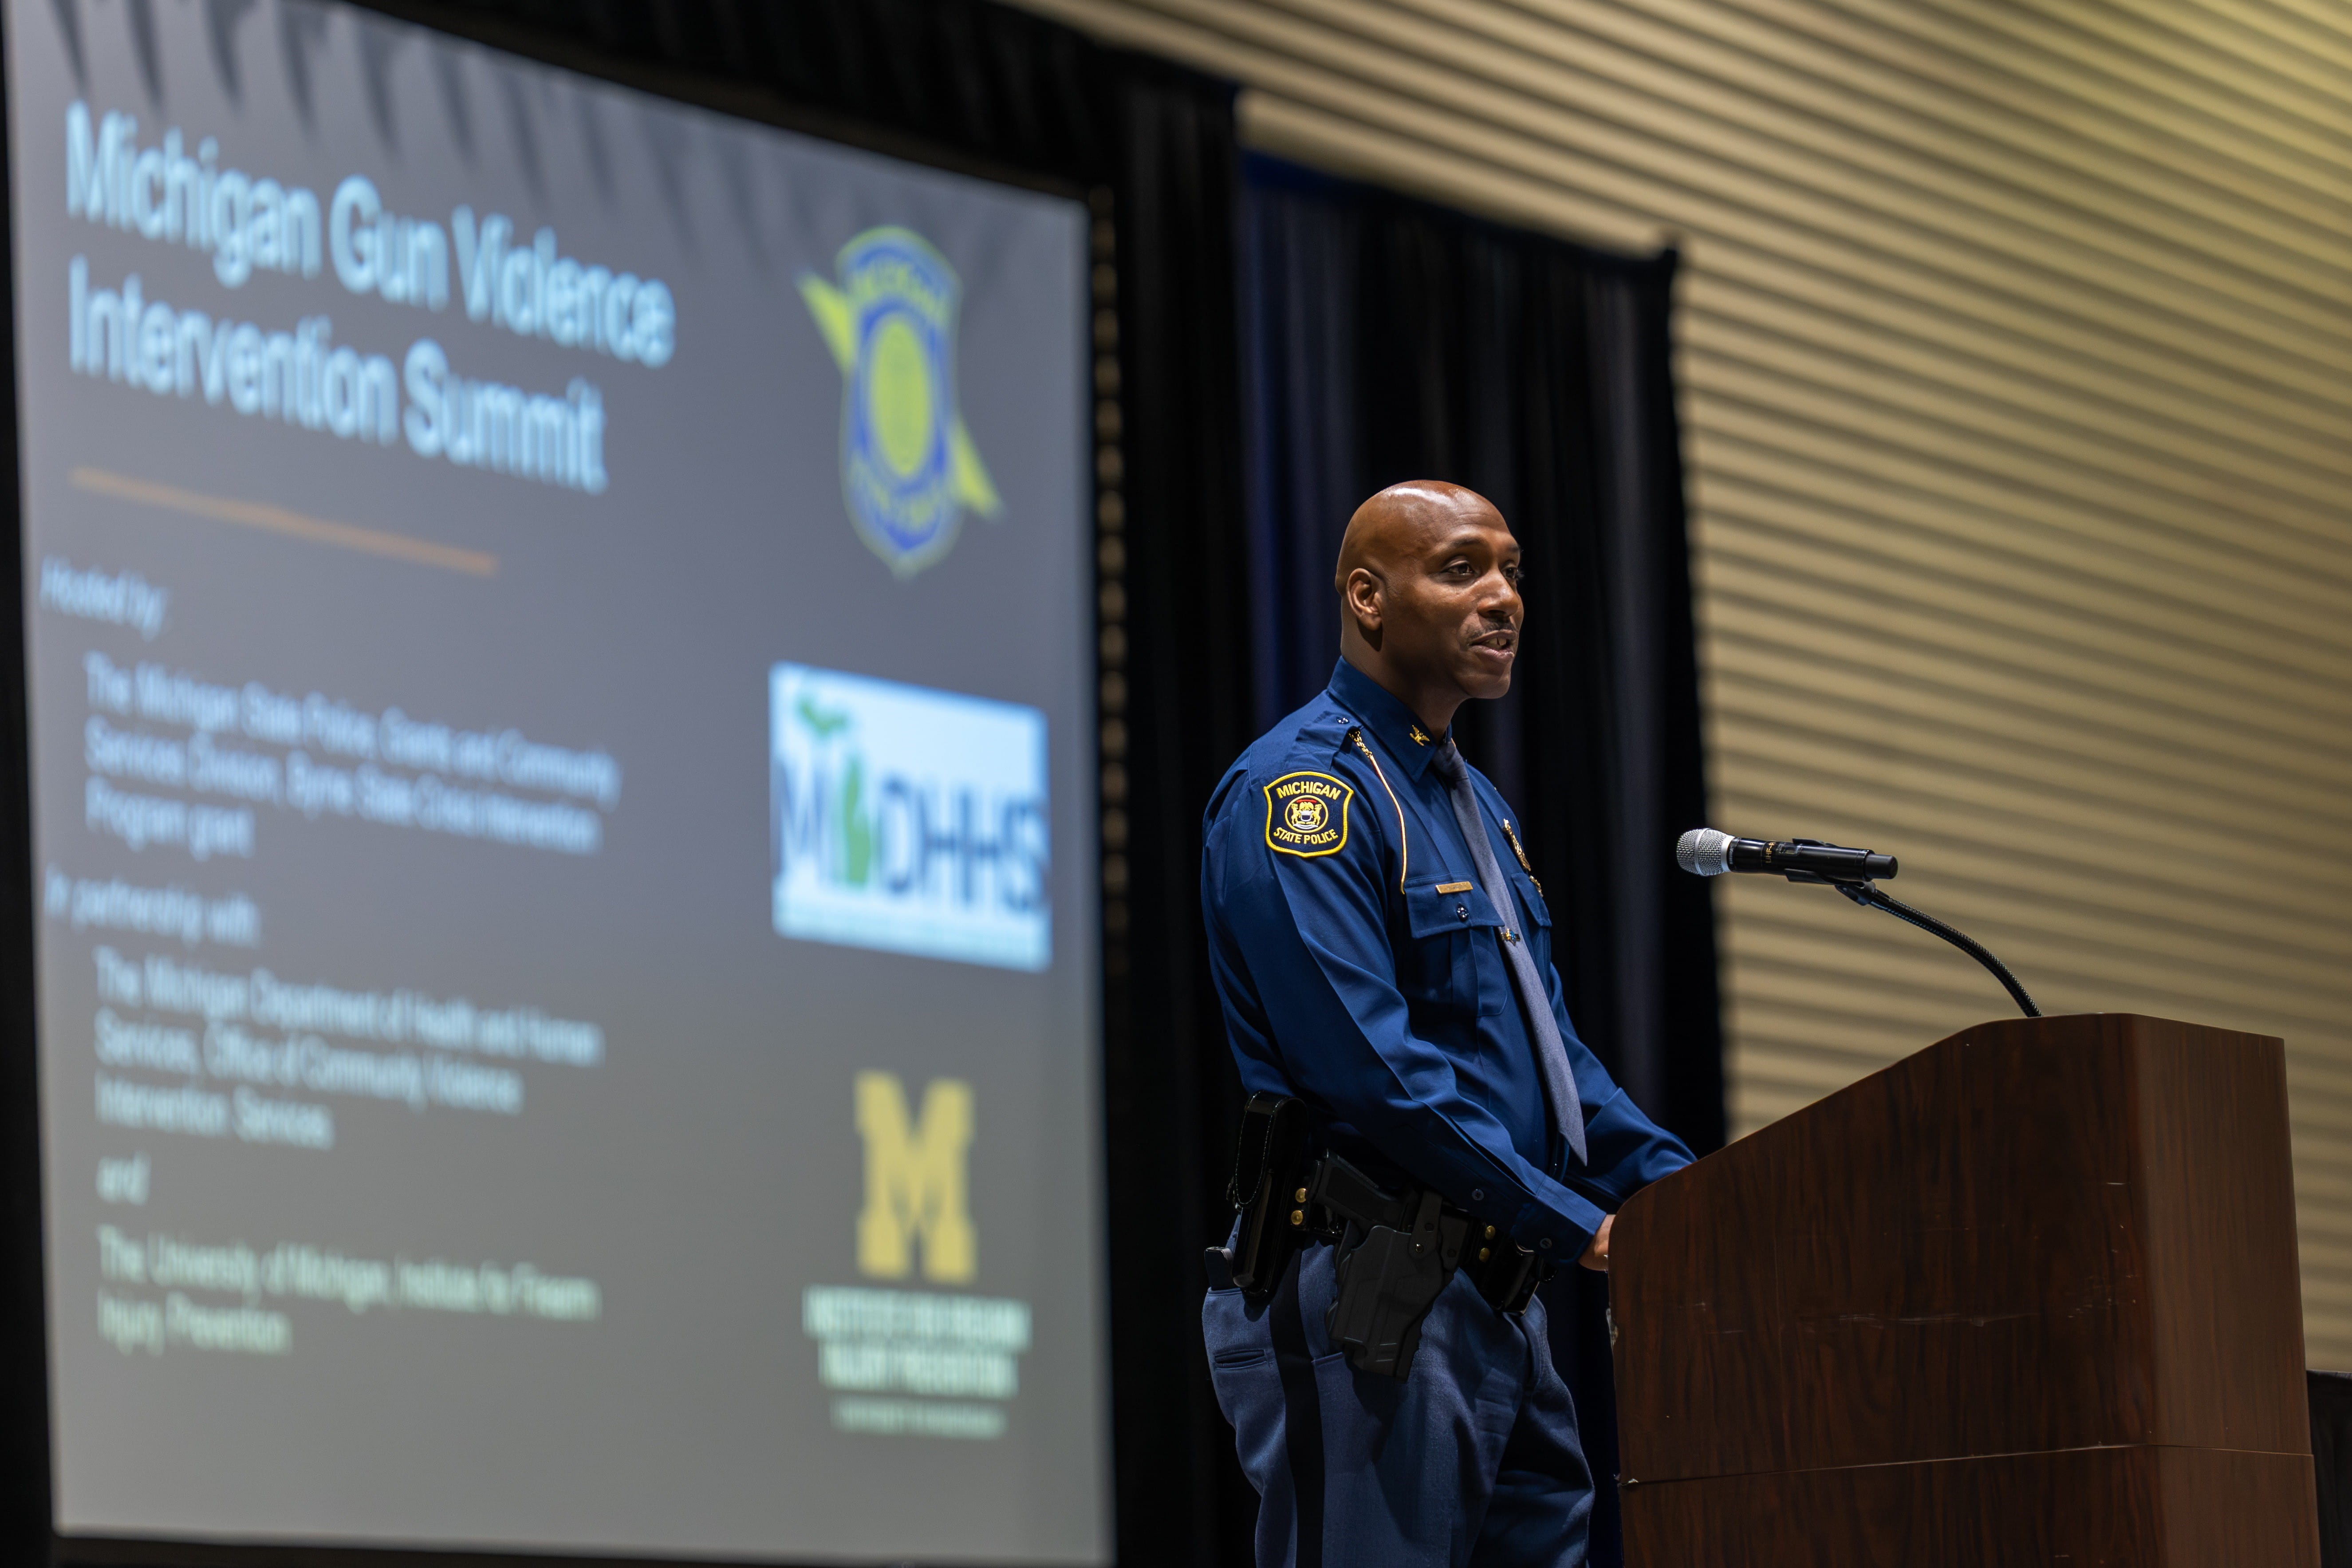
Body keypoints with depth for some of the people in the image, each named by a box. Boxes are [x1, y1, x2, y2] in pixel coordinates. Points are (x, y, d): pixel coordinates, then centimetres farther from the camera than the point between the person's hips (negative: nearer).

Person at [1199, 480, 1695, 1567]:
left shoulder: (1474, 806, 20)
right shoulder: (1303, 791, -12)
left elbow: (1549, 1048, 22)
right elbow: (1371, 1071, -20)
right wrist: (1582, 1226, -18)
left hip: (1495, 1305, 9)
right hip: (1366, 1311, -9)